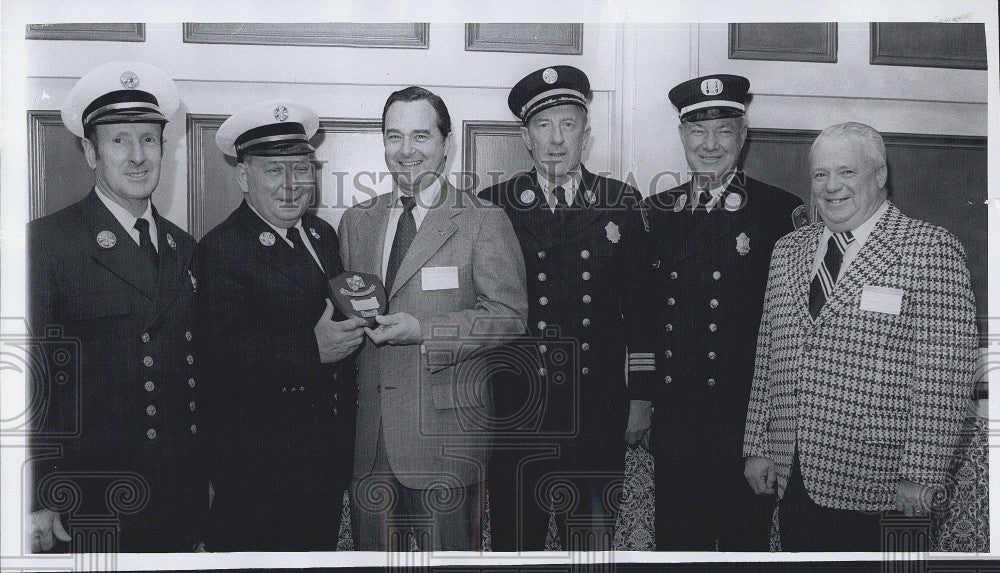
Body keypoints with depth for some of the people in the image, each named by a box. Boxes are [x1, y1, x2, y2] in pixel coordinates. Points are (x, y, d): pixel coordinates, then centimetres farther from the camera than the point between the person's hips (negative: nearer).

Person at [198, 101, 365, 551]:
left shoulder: (323, 234, 10)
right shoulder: (220, 250, -15)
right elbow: (218, 355, -26)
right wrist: (311, 348, -31)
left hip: (330, 450, 7)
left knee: (322, 544, 19)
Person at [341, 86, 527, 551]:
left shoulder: (483, 222, -3)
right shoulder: (357, 221, 14)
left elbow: (510, 317, -9)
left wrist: (421, 330, -18)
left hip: (446, 435, -4)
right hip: (369, 436, 5)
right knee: (371, 550, 13)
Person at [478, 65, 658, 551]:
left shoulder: (622, 204, 7)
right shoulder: (492, 206, 3)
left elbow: (640, 304, 9)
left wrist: (642, 394, 6)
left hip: (599, 412, 1)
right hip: (516, 408, -1)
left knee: (593, 541, 10)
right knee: (515, 539, 6)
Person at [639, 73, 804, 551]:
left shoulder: (783, 212, -4)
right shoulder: (656, 211, 8)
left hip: (748, 421, -3)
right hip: (672, 419, 4)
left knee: (743, 542, 10)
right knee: (675, 541, 14)